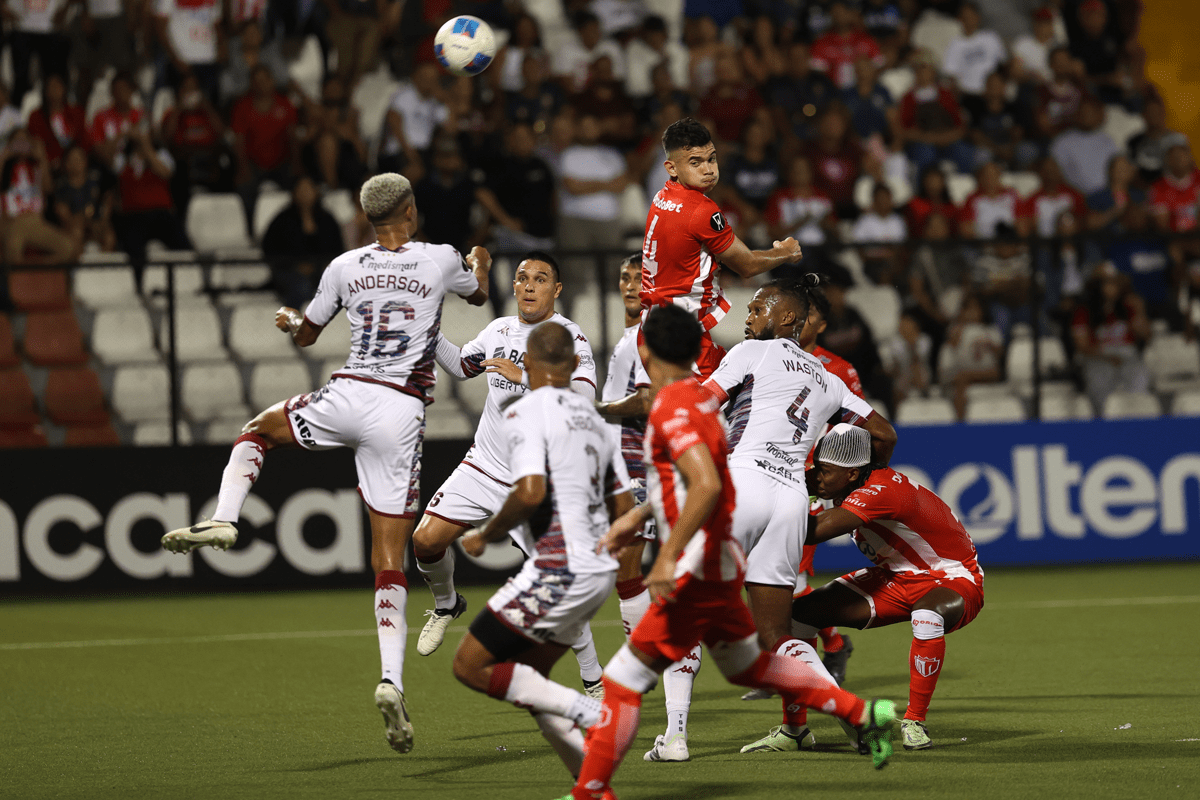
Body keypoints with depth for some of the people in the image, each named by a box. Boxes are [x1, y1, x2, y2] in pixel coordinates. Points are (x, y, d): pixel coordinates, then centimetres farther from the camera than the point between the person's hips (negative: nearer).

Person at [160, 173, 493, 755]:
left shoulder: (345, 267, 6)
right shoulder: (441, 260, 4)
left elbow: (306, 334, 22)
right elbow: (478, 294, 29)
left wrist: (291, 322, 47)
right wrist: (480, 264, 52)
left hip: (346, 397, 0)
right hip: (402, 415, 0)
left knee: (259, 429, 30)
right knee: (390, 560, 2)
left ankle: (222, 520, 3)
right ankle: (391, 680, -14)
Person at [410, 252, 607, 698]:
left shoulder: (570, 338, -12)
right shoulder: (499, 331, 7)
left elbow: (583, 397, -27)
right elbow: (461, 366, 25)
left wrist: (525, 376, -33)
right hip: (482, 468, 5)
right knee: (426, 540, -9)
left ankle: (595, 682, 5)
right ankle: (446, 605, 24)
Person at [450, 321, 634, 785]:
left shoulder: (525, 413, -8)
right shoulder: (592, 417, 16)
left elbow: (531, 492, -22)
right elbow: (624, 509, 16)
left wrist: (487, 535, -6)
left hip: (559, 570, -9)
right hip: (601, 570, 9)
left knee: (470, 666, -3)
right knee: (528, 679, 19)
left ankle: (594, 715, -13)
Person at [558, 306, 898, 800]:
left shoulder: (672, 408, -19)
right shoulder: (700, 397, 10)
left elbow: (707, 485, -31)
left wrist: (669, 557, -30)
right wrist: (640, 517, 25)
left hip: (696, 569, -10)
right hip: (720, 561, 10)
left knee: (623, 680, -6)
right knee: (748, 667, 23)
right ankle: (864, 715, 25)